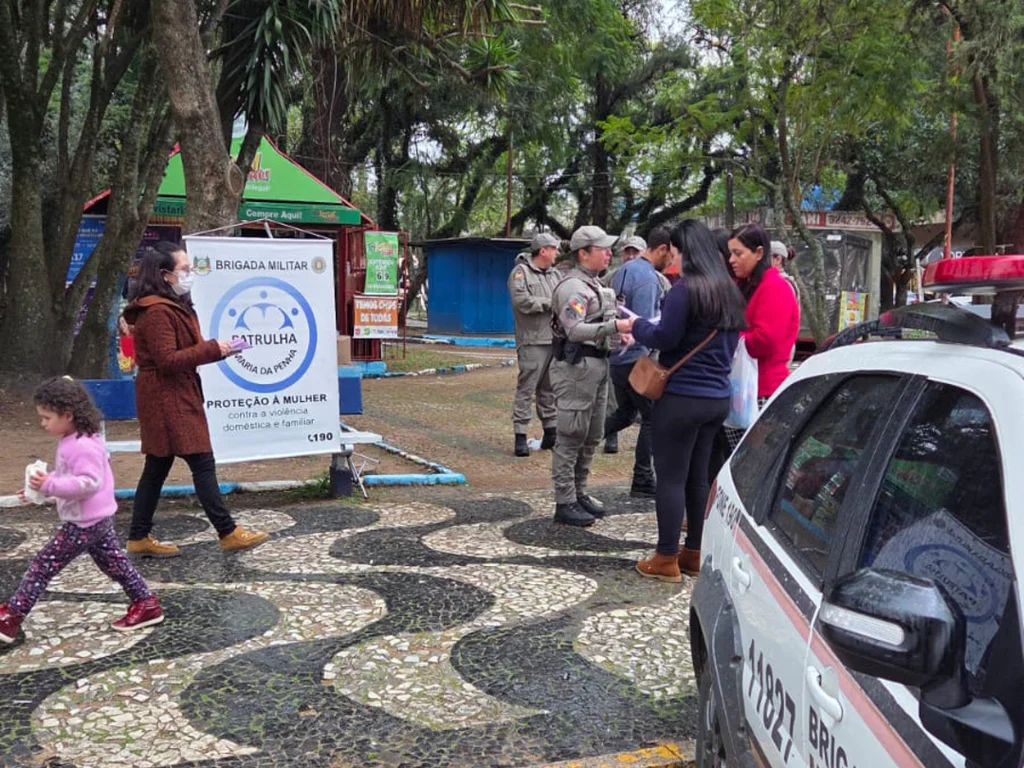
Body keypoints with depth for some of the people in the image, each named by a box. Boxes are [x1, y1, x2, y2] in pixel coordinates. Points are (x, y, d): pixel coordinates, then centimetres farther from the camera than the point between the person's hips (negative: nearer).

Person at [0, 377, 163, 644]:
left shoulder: (81, 446, -23)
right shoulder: (74, 441, 10)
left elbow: (89, 482, -30)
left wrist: (50, 484, -31)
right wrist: (42, 486, 11)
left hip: (84, 522, -10)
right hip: (98, 519, 10)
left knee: (42, 566, -4)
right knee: (114, 562, 17)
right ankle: (146, 604, 22)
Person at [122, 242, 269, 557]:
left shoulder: (173, 306, 17)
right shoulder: (156, 311, -16)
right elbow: (168, 359, -21)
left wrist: (216, 349, 3)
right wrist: (212, 349, -18)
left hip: (175, 397, 11)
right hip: (168, 399, -11)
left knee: (157, 467, 12)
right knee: (202, 463, -7)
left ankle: (139, 538, 18)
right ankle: (228, 533, -1)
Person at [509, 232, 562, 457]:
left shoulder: (555, 274, 17)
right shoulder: (521, 272, -5)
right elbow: (522, 301, -17)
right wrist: (551, 303, -11)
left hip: (556, 340, 7)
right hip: (533, 341, -7)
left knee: (550, 389, 13)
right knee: (526, 388, -6)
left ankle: (550, 433, 21)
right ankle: (520, 436, -3)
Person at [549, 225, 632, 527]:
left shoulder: (595, 284, 18)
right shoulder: (573, 287, -14)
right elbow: (575, 329, -27)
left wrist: (619, 333, 12)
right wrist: (615, 326, -35)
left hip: (597, 365, 10)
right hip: (576, 366, -10)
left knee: (592, 436, 15)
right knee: (571, 437, -5)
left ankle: (579, 494, 25)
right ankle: (564, 503, 1)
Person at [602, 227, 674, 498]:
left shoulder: (624, 270, 11)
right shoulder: (647, 278, -18)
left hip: (617, 357, 9)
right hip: (637, 359, -9)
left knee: (625, 412, 22)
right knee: (652, 418, 3)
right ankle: (642, 483, 8)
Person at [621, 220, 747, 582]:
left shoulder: (686, 289, -14)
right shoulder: (728, 290, 12)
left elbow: (665, 338, -16)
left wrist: (637, 326, 3)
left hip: (682, 396, -8)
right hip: (717, 396, 8)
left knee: (671, 477, 0)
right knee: (698, 476, 15)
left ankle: (667, 558, 6)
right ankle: (694, 553, 23)